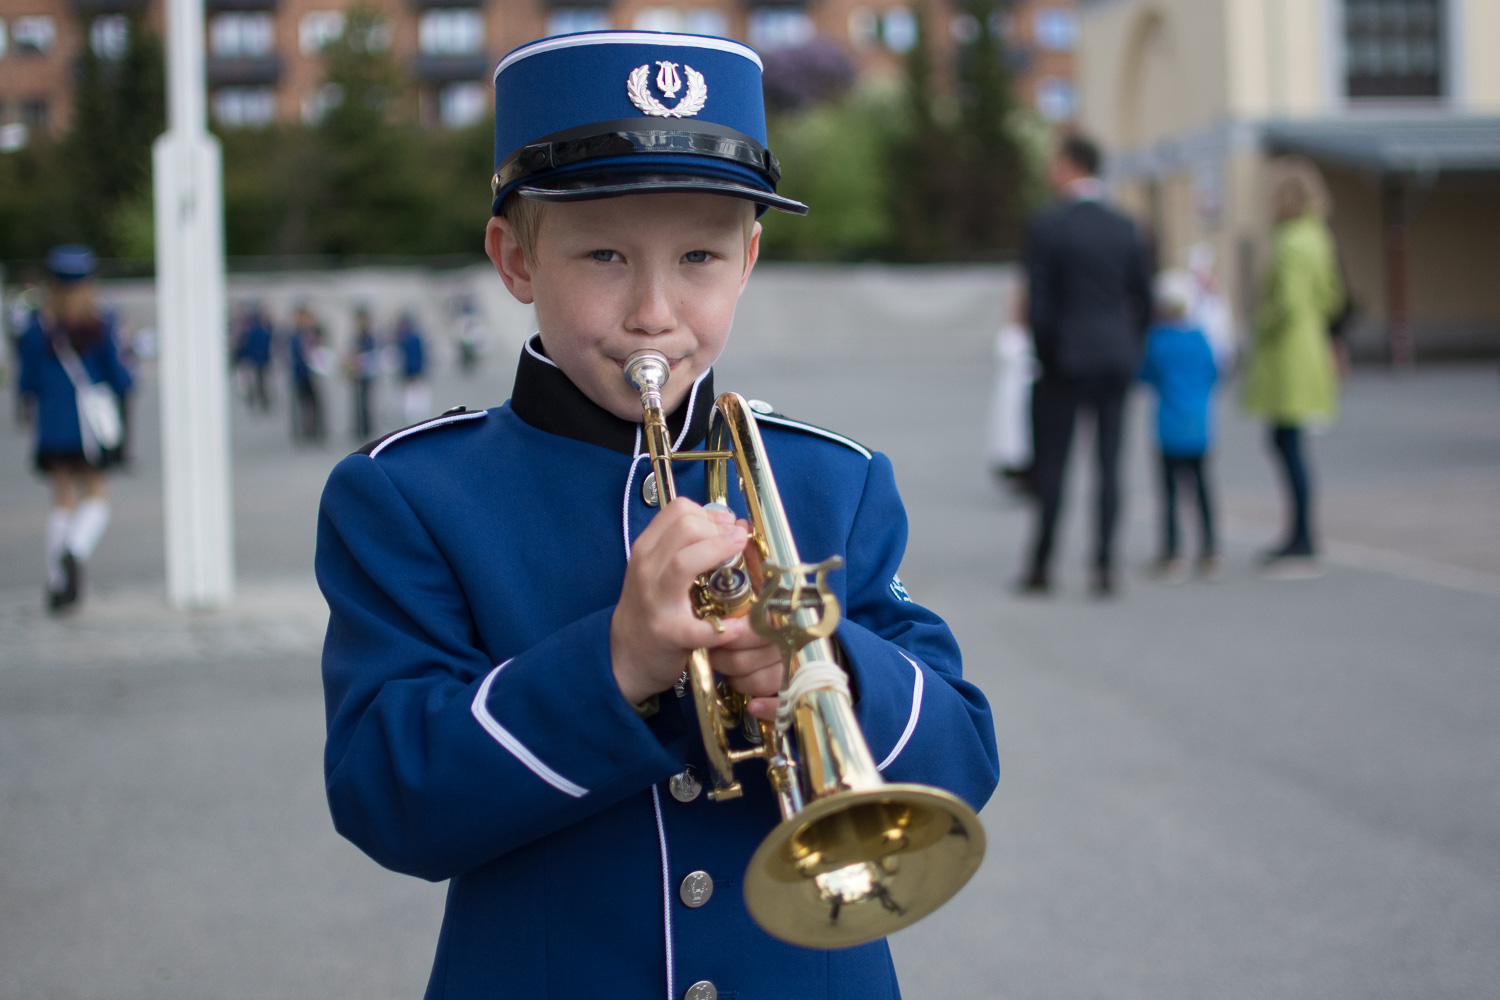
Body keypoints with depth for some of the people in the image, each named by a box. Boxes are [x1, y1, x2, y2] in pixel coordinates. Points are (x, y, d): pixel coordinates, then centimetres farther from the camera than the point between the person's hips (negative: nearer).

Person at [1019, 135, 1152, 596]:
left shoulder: (1045, 227, -9)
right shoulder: (1126, 229, 5)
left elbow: (1040, 303, -10)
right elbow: (1143, 301, 8)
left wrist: (1045, 357, 3)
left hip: (1066, 358, -4)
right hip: (1117, 359, 4)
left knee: (1051, 464, 3)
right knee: (1108, 465, 4)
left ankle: (1041, 566, 7)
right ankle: (1104, 566, 2)